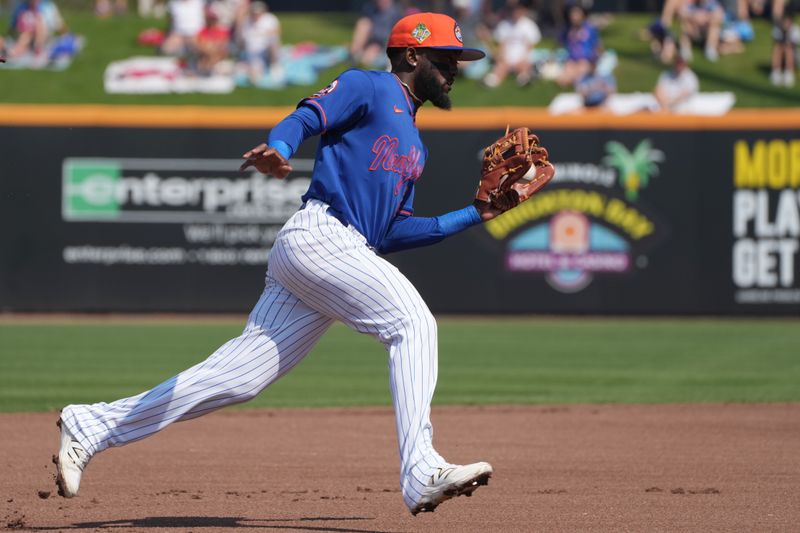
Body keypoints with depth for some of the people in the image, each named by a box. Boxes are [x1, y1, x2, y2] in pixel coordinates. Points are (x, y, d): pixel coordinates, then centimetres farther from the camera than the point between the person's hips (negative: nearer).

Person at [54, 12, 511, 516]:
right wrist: (278, 148, -32)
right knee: (412, 322, -21)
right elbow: (305, 118, -10)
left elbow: (393, 232, 25)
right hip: (319, 234, -8)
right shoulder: (368, 87, 5)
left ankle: (90, 427, 6)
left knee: (237, 378, 0)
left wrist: (472, 215, 21)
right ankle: (422, 473, -30)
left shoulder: (414, 145, 30)